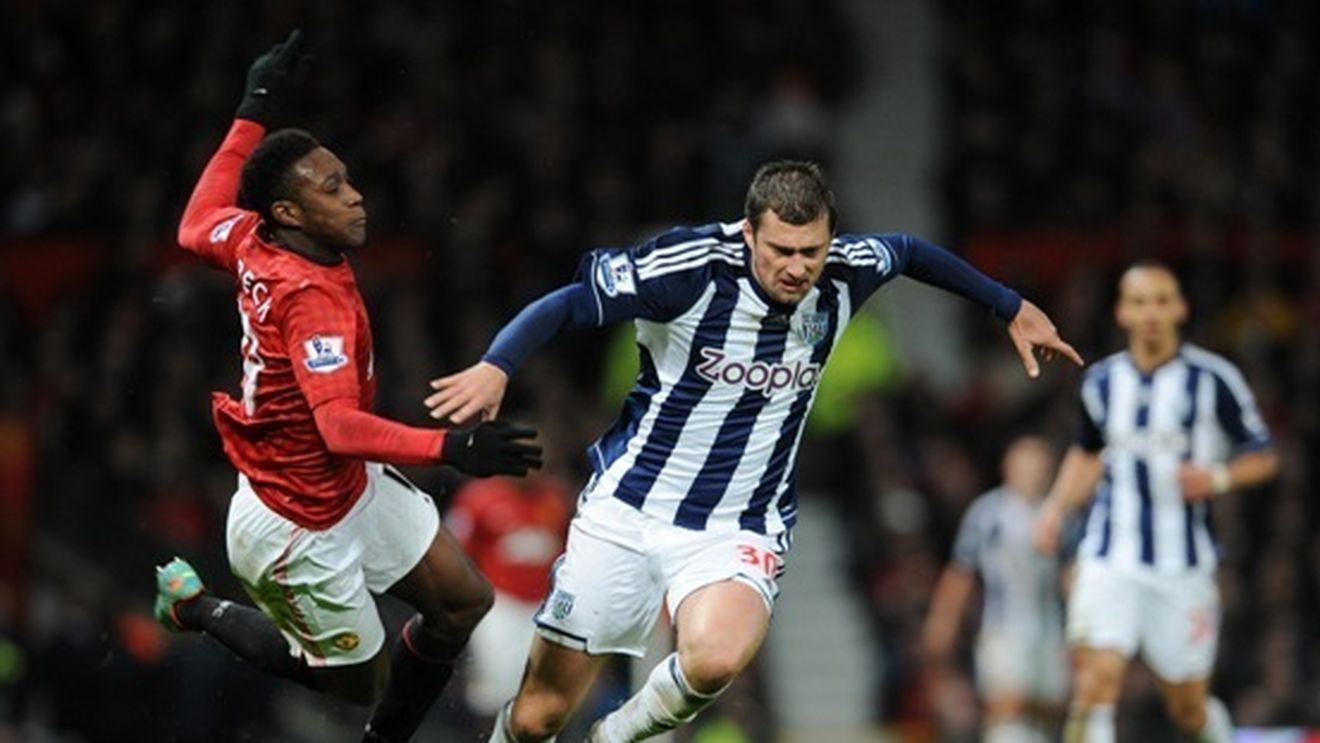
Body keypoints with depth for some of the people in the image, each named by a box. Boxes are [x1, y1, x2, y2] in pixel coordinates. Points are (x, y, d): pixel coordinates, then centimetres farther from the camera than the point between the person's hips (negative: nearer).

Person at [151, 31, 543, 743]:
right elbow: (339, 425, -44)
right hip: (297, 530, -9)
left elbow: (198, 227, 16)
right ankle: (197, 609, 24)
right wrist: (448, 448, -56)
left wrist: (255, 116, 18)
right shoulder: (313, 298, -33)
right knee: (364, 678, 11)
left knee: (462, 602, 8)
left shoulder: (251, 241, -9)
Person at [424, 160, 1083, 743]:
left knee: (716, 658, -31)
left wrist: (1012, 308, 25)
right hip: (627, 510, -2)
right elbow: (568, 303, -16)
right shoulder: (696, 267, -18)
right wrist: (496, 366, -33)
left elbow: (910, 252, 15)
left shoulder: (843, 275, -7)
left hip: (738, 529, 2)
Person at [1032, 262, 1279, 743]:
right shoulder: (1101, 380, 7)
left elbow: (1263, 458, 2)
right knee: (1097, 679, -19)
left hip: (1183, 567, -2)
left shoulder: (1212, 379, -4)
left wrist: (1219, 477, -17)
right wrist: (1056, 508, 10)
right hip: (1109, 560, 2)